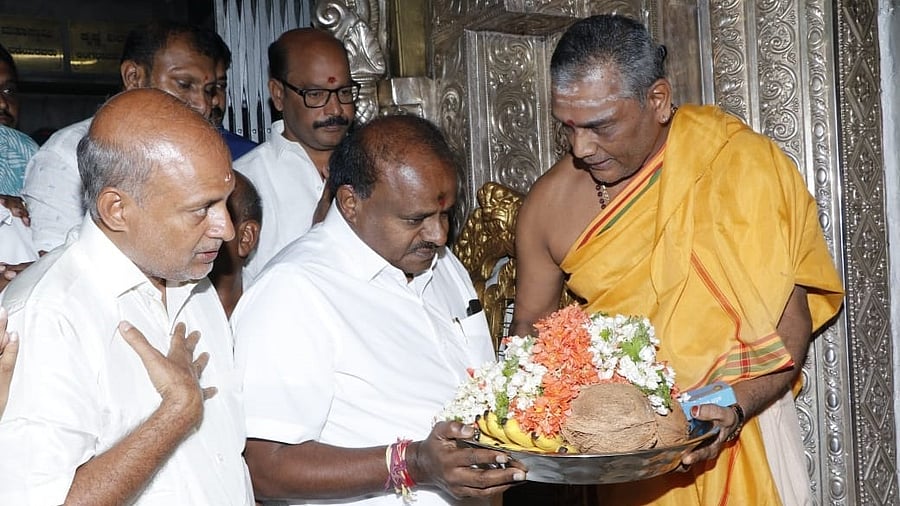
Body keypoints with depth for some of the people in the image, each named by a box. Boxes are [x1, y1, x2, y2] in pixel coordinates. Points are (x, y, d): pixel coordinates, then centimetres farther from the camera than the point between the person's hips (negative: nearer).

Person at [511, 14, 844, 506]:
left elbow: (790, 328, -14)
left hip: (731, 434, -2)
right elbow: (529, 325, 6)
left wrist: (736, 407, -30)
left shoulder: (744, 168, -16)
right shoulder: (547, 203, -8)